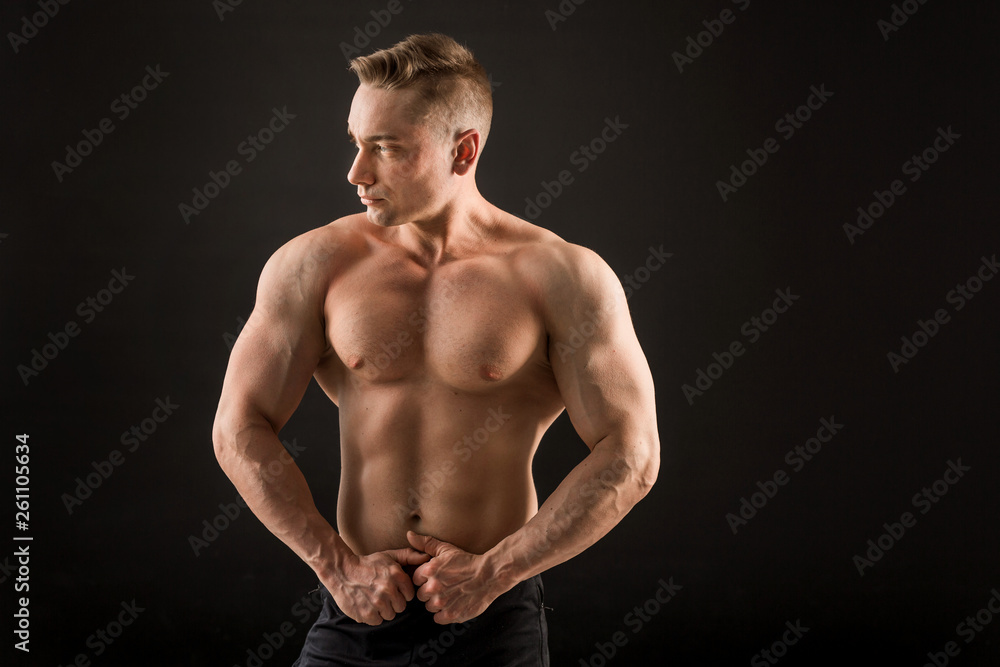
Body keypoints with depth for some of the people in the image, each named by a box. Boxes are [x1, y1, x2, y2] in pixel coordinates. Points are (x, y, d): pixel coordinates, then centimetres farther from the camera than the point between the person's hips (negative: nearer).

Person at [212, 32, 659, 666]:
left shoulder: (566, 278, -7)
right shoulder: (315, 265, -2)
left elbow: (630, 456, -8)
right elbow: (241, 430, 0)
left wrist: (492, 571, -11)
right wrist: (339, 566, -6)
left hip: (493, 615, -1)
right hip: (357, 608, 2)